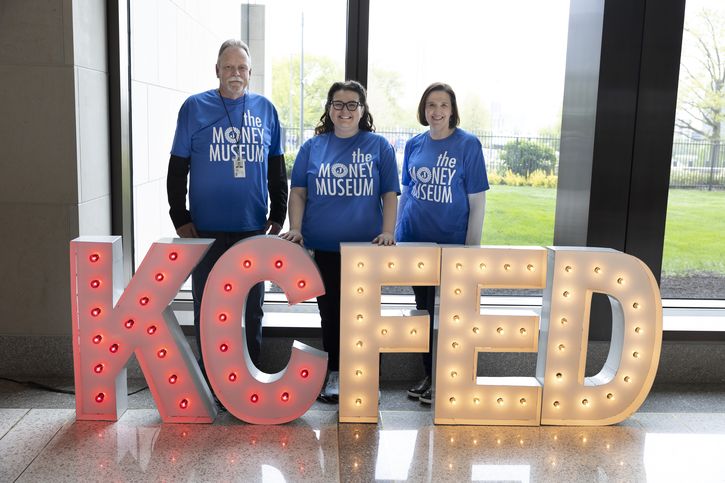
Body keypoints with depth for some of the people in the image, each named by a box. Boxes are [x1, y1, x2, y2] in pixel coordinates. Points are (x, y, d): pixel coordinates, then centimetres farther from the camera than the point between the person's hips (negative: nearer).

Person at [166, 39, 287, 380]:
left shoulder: (265, 109, 7)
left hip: (253, 228, 2)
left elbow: (277, 169, 11)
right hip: (206, 230, -2)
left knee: (252, 308, 11)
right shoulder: (194, 107, 1)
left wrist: (278, 215, 6)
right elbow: (177, 169, 1)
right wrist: (180, 219, -4)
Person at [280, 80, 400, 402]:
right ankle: (335, 373, 24)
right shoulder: (313, 146, 8)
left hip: (366, 246, -1)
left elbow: (390, 195, 1)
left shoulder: (378, 146, 4)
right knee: (330, 311, 10)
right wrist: (296, 229, -7)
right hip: (323, 246, 2)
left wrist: (388, 232, -11)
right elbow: (298, 192, 6)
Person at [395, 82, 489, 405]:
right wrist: (396, 235, 11)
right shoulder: (414, 144, 6)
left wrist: (472, 248, -9)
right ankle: (428, 375, 26)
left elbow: (477, 200, -7)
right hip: (415, 241, 4)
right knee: (423, 310, 12)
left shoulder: (468, 144, -6)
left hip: (450, 243, -4)